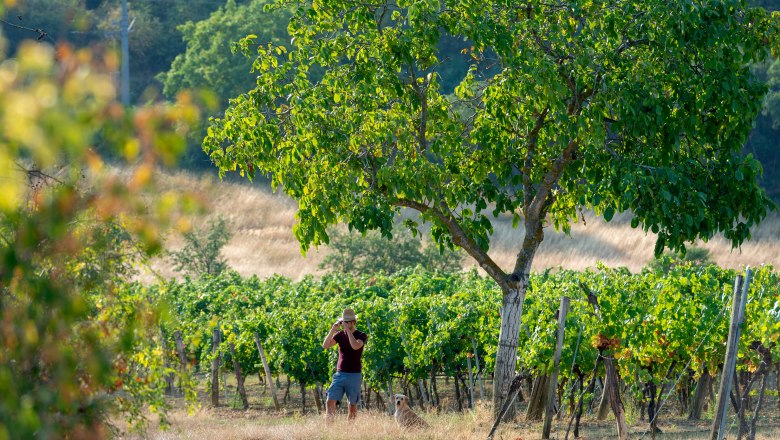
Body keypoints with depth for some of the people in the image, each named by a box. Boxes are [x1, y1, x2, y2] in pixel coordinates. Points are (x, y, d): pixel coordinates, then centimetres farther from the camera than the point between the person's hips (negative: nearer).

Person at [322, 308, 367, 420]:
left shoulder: (361, 335, -1)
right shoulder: (340, 334, 9)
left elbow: (355, 346, -23)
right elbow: (325, 345, -2)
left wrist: (348, 330, -19)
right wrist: (333, 330, -12)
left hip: (354, 375, -3)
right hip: (340, 374, 3)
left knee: (353, 405, 1)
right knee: (330, 402, -10)